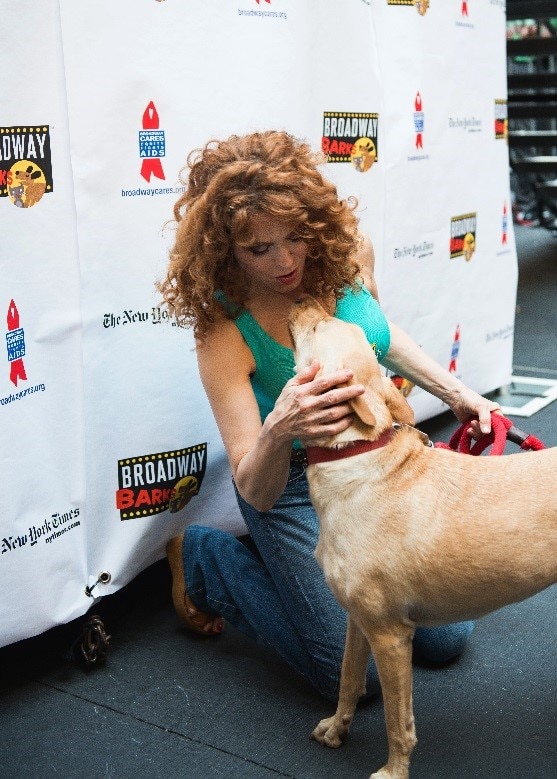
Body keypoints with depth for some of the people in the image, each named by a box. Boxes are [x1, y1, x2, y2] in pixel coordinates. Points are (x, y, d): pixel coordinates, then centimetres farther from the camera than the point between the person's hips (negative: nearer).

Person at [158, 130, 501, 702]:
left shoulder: (349, 252, -16)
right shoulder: (225, 331, -28)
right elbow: (255, 491, -30)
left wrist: (456, 393, 5)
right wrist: (278, 433, -51)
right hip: (293, 488, -5)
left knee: (445, 639, 9)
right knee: (356, 676, -2)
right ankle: (200, 556, 13)